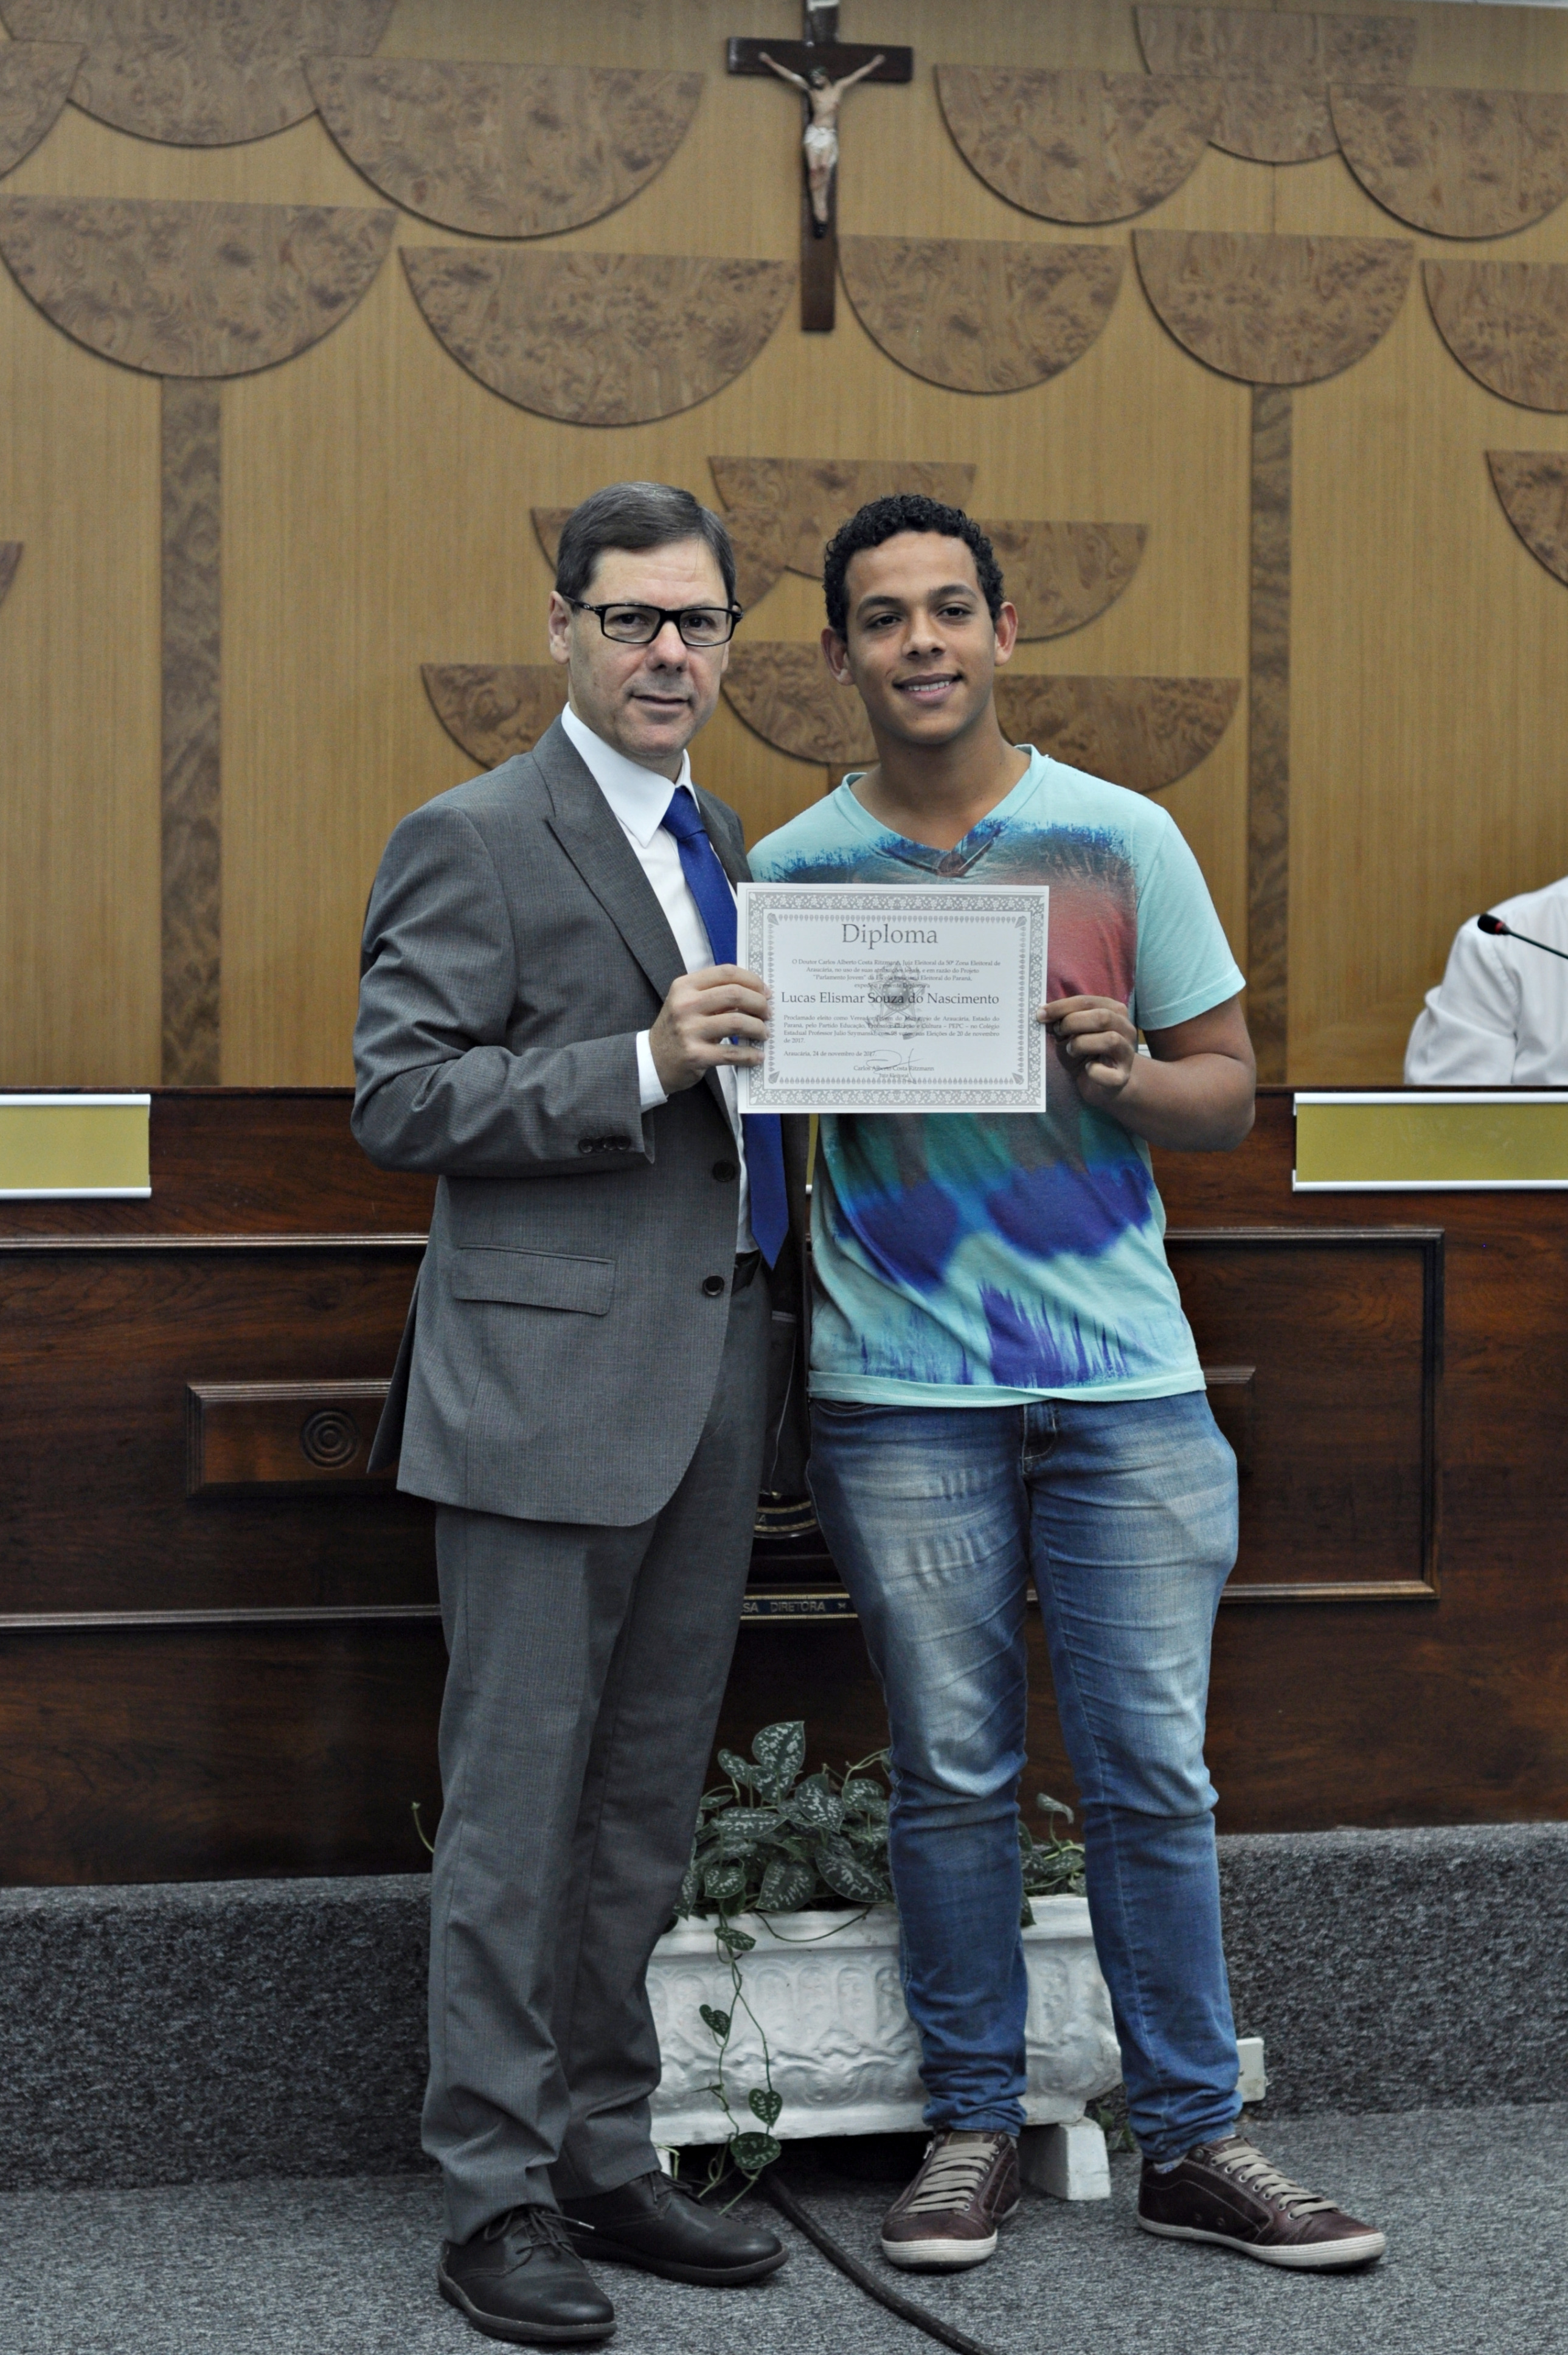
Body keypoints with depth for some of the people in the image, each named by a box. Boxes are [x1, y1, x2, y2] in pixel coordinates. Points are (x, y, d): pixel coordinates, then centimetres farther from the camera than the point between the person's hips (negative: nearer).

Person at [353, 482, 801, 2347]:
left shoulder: (721, 845, 18)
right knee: (518, 1811, -1)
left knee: (645, 1812, 13)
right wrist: (642, 1066, -21)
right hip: (548, 1389, -8)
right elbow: (396, 1102, -13)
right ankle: (496, 2196, 8)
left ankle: (606, 2163, 23)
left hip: (708, 1389, 8)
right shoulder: (476, 840, -6)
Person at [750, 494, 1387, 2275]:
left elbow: (1230, 1094, 7)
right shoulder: (791, 871, 5)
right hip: (899, 1392, 0)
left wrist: (1124, 1074, -13)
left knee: (1155, 1773, 1)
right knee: (952, 1773, 5)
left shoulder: (1123, 840, 4)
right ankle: (970, 2129, 17)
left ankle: (1192, 2143, 12)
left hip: (1125, 1383, 0)